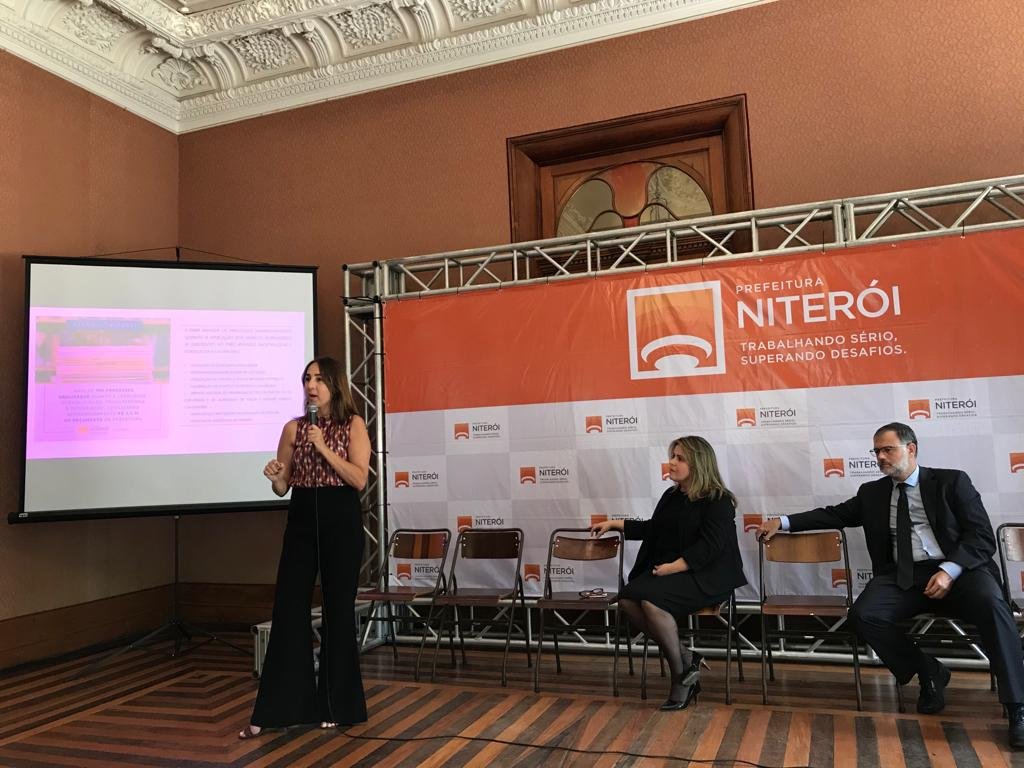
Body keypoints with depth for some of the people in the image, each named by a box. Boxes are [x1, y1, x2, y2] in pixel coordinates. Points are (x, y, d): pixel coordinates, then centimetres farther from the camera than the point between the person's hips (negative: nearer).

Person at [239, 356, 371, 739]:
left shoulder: (353, 425, -1)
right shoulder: (293, 428, 7)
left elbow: (359, 479, -11)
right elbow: (282, 487, 9)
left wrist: (323, 447, -15)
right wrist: (274, 475, -14)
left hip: (341, 523, -3)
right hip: (301, 522, 3)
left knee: (338, 611, 5)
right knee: (288, 610, 2)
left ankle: (336, 706, 19)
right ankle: (273, 710, 11)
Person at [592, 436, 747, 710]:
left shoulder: (719, 500, -7)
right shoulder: (671, 496, 15)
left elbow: (708, 548, -17)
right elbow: (651, 529, 28)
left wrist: (673, 567, -23)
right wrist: (614, 524, 24)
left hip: (706, 577, -7)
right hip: (665, 571, 7)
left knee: (651, 601, -31)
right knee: (627, 600, -19)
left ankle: (681, 676, -12)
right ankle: (685, 658, -8)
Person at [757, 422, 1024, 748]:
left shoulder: (952, 482, 6)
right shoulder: (872, 493, 18)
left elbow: (982, 537, -1)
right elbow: (835, 514, 22)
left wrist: (949, 571, -18)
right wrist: (783, 522, 11)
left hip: (957, 571, -3)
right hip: (902, 576, 3)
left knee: (990, 601, -35)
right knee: (863, 615, -24)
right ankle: (929, 673, 2)